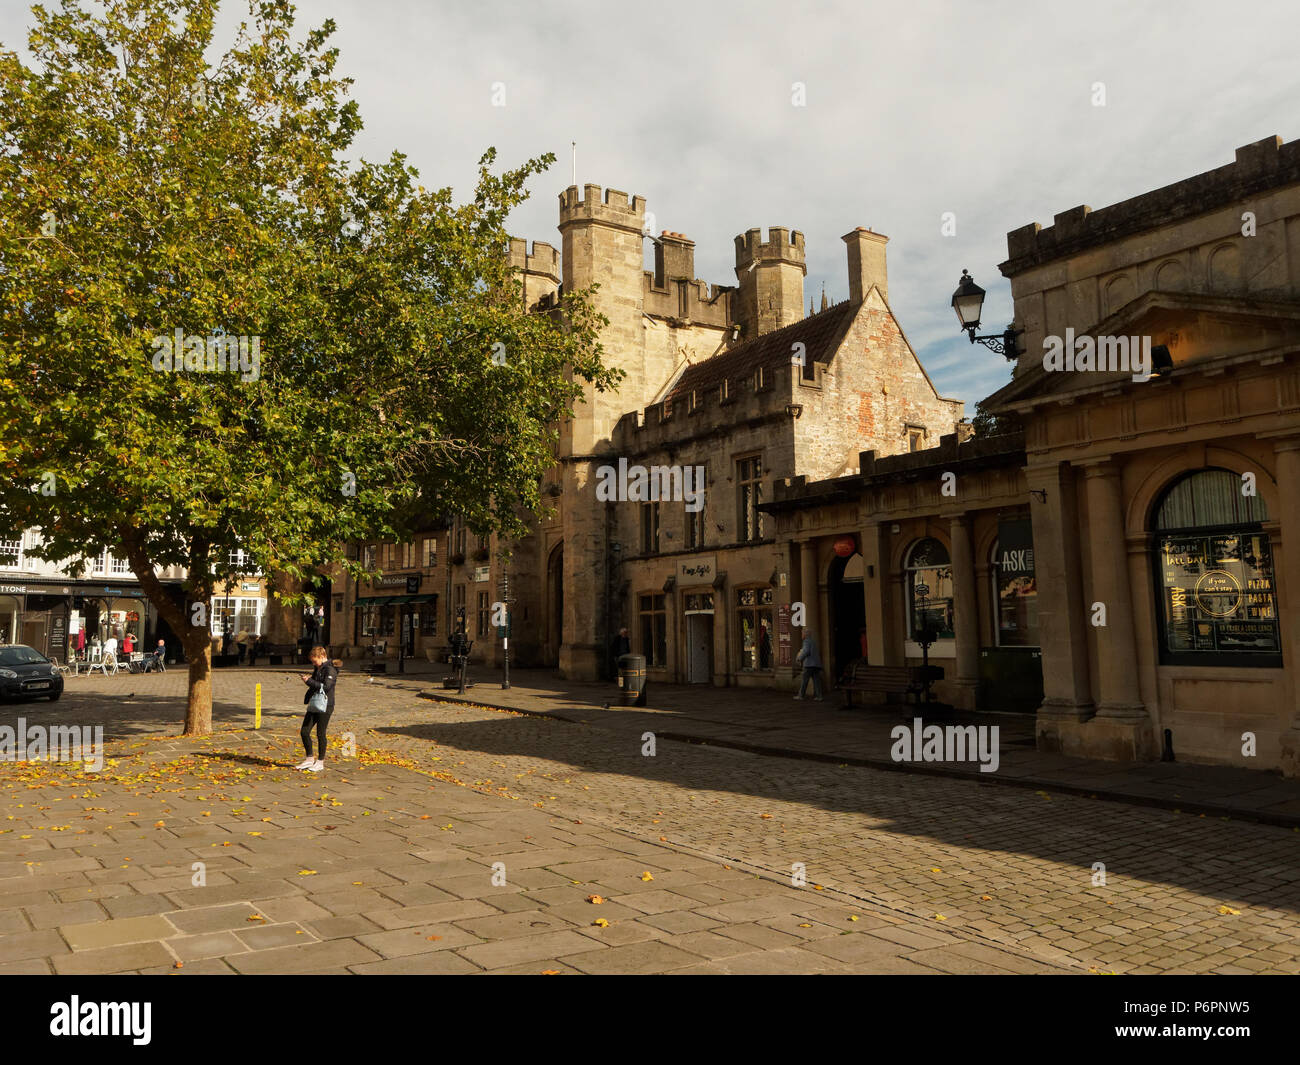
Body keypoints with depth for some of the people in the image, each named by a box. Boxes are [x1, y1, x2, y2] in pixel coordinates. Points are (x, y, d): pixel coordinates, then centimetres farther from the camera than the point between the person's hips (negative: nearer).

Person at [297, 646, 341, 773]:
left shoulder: (330, 669, -12)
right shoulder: (318, 669, 15)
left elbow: (326, 686, -23)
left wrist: (309, 681, -21)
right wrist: (307, 679, 10)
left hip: (325, 706, -9)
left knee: (320, 734, -1)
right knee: (304, 731, 6)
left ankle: (320, 762, 11)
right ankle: (309, 759, 19)